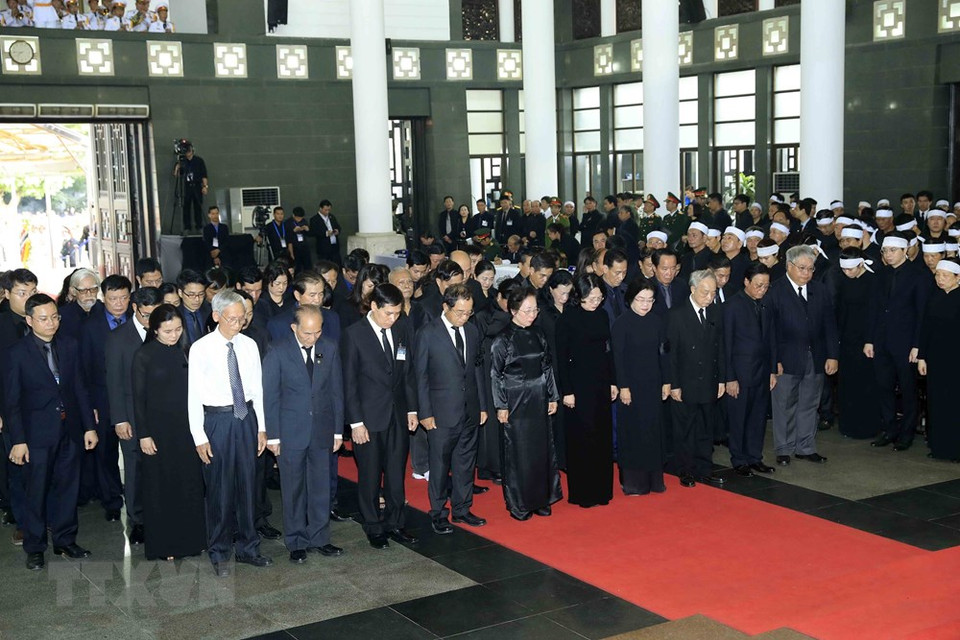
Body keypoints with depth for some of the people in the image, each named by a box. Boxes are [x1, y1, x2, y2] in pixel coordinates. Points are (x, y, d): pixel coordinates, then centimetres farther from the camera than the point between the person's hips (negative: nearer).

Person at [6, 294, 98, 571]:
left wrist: (89, 425, 6)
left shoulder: (69, 345, 5)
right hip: (37, 433, -4)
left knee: (68, 487, 12)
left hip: (69, 430, 4)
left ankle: (65, 540, 26)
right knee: (36, 492, 4)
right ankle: (34, 548, 18)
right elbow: (12, 400, -7)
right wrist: (18, 439, -11)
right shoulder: (17, 353, -7)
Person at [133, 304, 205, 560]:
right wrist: (143, 435, -9)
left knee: (190, 484, 7)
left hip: (186, 429, 4)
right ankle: (161, 545, 16)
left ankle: (189, 538, 20)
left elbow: (193, 390, 9)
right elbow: (138, 398, -6)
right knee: (160, 487, 5)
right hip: (158, 430, -4)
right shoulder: (144, 356, -6)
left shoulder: (185, 352, 5)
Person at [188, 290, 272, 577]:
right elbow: (194, 395, -7)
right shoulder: (201, 349, -9)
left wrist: (261, 427, 8)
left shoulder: (249, 345, 3)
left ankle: (247, 548, 25)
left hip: (246, 417, 4)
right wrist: (199, 437, -9)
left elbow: (257, 388, 9)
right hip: (217, 420, -4)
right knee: (219, 489, 3)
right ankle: (218, 554, 18)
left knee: (246, 485, 12)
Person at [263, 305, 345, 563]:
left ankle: (318, 538, 22)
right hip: (291, 432, -3)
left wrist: (338, 430, 6)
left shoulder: (330, 349, 2)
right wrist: (273, 435, -6)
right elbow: (270, 395, -4)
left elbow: (336, 391, 7)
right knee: (293, 489, 7)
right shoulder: (278, 352, -8)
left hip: (322, 431, 3)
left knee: (321, 487, 9)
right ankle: (296, 543, 19)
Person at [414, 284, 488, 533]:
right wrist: (425, 412, -10)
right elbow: (420, 375, -7)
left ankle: (462, 509, 26)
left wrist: (482, 405, 11)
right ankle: (438, 514, 17)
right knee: (440, 464, 4)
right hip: (442, 411, -5)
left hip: (470, 410, 5)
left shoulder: (472, 331, 7)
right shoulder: (428, 333, -9)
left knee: (466, 461, 13)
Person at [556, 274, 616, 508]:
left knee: (603, 437, 10)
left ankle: (601, 489, 22)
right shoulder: (567, 319, -10)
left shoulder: (602, 316, 6)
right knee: (582, 438, -1)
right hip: (579, 385, -6)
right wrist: (566, 391, -11)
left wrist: (612, 382, 10)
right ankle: (582, 493, 10)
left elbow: (608, 350, 13)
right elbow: (561, 357, -9)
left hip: (601, 384, 6)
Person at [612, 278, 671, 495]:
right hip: (631, 385, -4)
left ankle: (653, 479, 19)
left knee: (653, 430, 9)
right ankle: (632, 481, 11)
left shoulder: (658, 321, 2)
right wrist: (623, 387, -12)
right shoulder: (622, 323, -10)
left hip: (653, 384, 4)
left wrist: (666, 381, 5)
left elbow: (664, 352, 7)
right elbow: (617, 357, -10)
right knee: (632, 431, 2)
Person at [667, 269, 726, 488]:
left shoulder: (716, 313, 6)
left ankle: (704, 471, 20)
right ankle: (686, 472, 16)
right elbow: (671, 353, -8)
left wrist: (721, 379, 8)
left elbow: (720, 348, 11)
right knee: (684, 431, 5)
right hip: (685, 385, -4)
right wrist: (674, 385, -11)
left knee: (706, 430, 11)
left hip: (709, 384, 4)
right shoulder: (677, 315, -8)